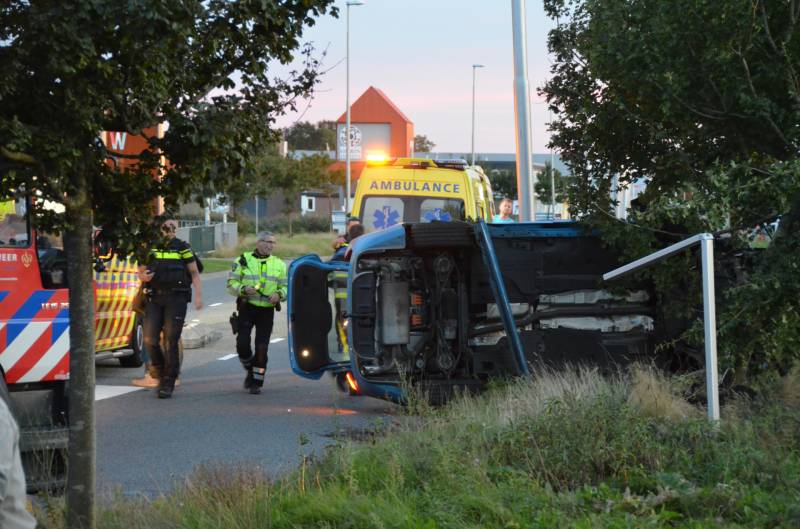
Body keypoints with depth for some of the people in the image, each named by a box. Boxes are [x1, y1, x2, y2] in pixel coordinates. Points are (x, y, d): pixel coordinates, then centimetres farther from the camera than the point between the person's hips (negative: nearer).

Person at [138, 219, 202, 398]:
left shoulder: (182, 248, 3)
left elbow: (194, 273, 5)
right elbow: (141, 272, 20)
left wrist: (198, 295, -6)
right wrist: (143, 276, -5)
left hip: (176, 298, -3)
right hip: (154, 298, 3)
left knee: (171, 341, -5)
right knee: (150, 338, -7)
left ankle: (168, 383, 2)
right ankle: (159, 368, 21)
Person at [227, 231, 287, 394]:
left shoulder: (279, 264, 11)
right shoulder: (243, 260, 3)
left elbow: (286, 286, 12)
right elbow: (231, 284, 1)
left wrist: (279, 294, -11)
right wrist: (244, 289, -19)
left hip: (267, 310, 1)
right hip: (247, 307, -1)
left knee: (262, 347, -3)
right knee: (242, 344, -7)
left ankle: (257, 381, 7)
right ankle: (250, 370, 21)